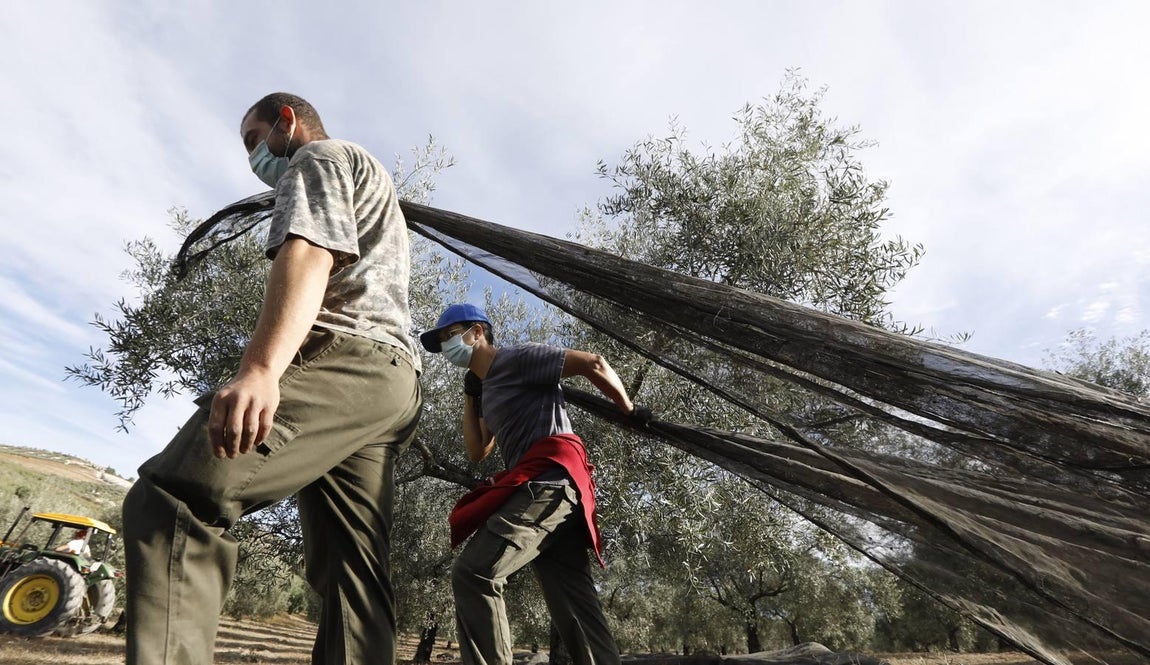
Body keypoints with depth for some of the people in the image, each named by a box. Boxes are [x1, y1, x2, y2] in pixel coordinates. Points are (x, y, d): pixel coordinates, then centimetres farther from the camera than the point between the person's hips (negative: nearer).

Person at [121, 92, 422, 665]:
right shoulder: (367, 177, 39)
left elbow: (308, 254, -12)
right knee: (351, 573, 4)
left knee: (169, 503, -17)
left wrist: (260, 369, -27)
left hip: (342, 359, -10)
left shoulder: (317, 157, 10)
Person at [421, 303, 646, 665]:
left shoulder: (518, 358, -1)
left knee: (472, 574, -18)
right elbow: (477, 451, 25)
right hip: (554, 488, 10)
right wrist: (470, 395, 23)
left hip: (551, 478, -10)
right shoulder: (487, 386, 26)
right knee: (576, 605, 8)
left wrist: (629, 410, 2)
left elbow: (593, 363, -6)